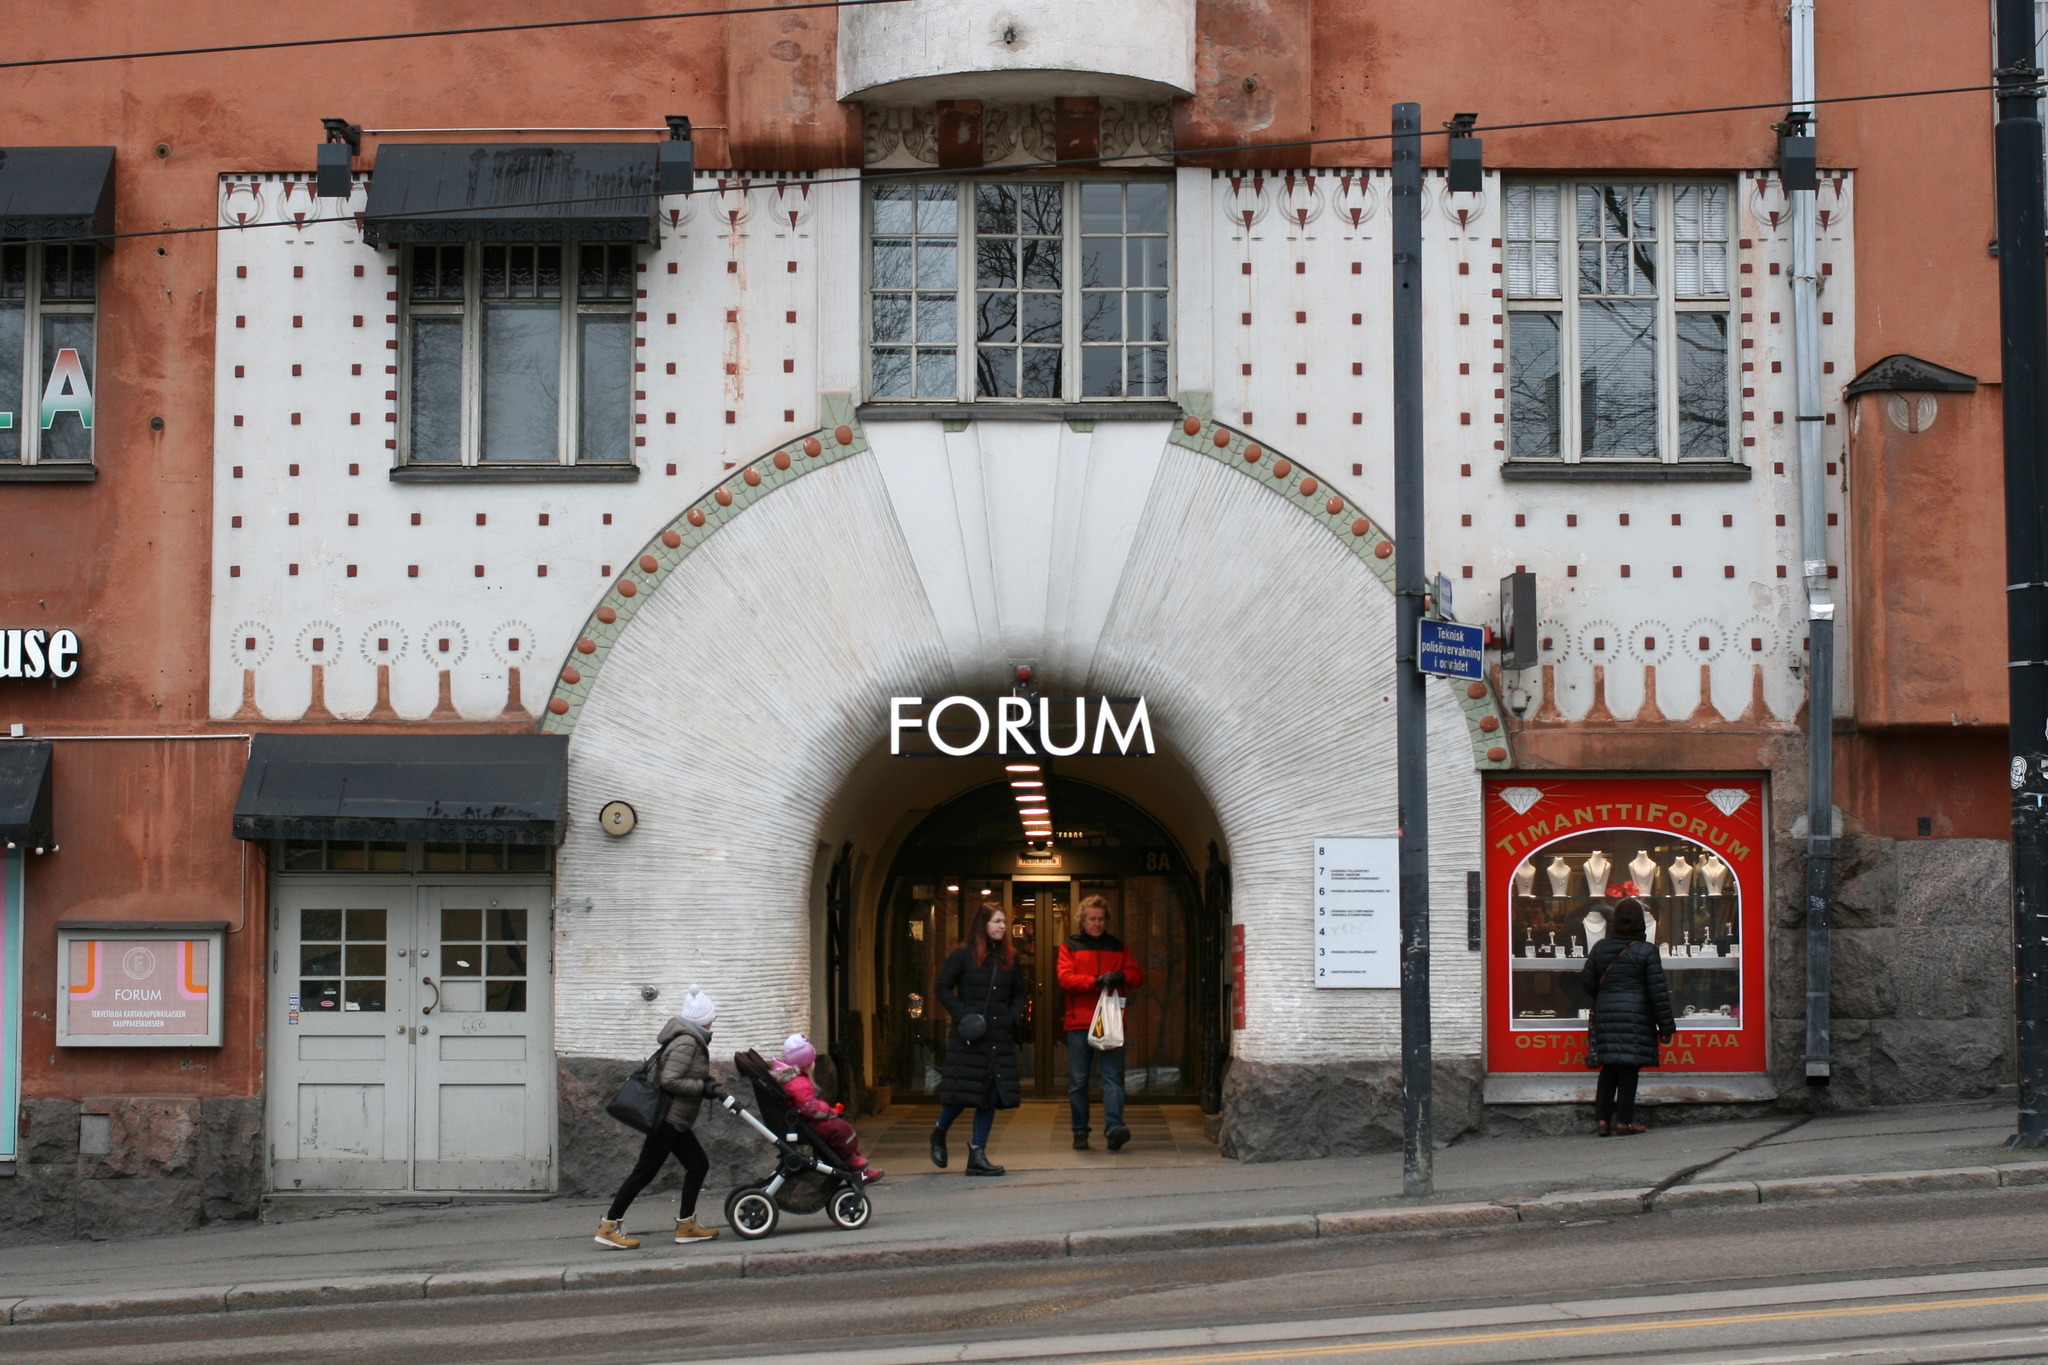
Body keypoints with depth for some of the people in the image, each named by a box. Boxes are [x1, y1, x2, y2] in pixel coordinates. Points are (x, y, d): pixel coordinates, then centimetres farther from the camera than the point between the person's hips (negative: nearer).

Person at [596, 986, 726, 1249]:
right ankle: (609, 1227, -7)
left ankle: (686, 1225, 17)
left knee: (698, 1165, 12)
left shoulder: (692, 1041, 15)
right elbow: (669, 1080, -24)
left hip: (675, 1121, 11)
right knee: (645, 1170, -9)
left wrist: (709, 1086, 4)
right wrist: (704, 1087, -18)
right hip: (667, 1118, -11)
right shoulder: (686, 1043, -16)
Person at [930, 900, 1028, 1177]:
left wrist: (1014, 1016, 4)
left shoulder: (1009, 958, 11)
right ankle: (939, 1134, 24)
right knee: (962, 1093, -5)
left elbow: (1020, 992, 22)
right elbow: (942, 988, -1)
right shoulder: (963, 955, -3)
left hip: (1000, 1038, 5)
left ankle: (977, 1155, 8)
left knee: (992, 1095, 1)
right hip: (968, 1039, -5)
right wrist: (962, 1015, -11)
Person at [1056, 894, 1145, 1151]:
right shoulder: (1070, 947, 9)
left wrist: (1121, 977, -10)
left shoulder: (1117, 946, 16)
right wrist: (1096, 980, -18)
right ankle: (1080, 1133, 10)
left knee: (1113, 1076, -11)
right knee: (1078, 1081, 2)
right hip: (1078, 1022, -1)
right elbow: (1065, 978, -6)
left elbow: (1138, 976, 11)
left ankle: (1113, 1128, -21)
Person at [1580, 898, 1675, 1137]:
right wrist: (1666, 1025, -1)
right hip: (1635, 1015, -4)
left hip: (1605, 1013, 4)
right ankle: (1624, 1120, -1)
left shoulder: (1600, 948, 6)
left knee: (1609, 1067, 10)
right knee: (1629, 1068, -1)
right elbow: (1658, 990, -6)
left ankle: (1602, 1118, 6)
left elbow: (1587, 981, 8)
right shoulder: (1646, 951, -6)